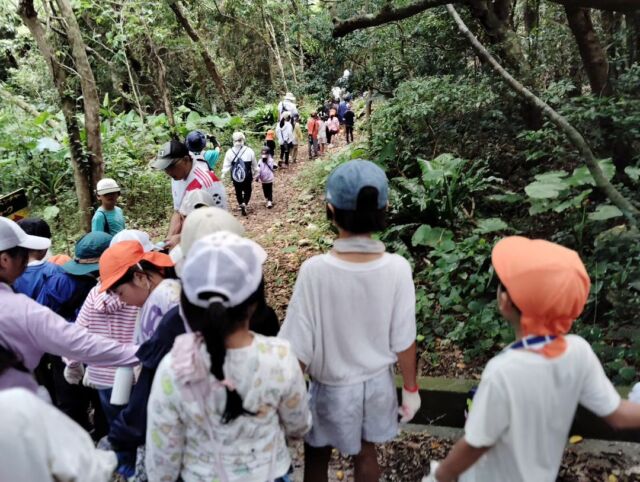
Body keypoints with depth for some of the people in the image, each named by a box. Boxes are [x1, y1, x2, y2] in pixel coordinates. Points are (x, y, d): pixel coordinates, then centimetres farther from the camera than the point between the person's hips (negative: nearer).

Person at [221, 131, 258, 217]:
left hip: (235, 177, 1)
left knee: (238, 191, 21)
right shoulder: (249, 151, -11)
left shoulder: (229, 152, -11)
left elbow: (226, 166, -8)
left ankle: (241, 204, 29)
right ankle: (244, 204, -10)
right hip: (247, 177, -1)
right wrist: (255, 174, 14)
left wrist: (223, 174, 3)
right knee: (247, 191, 13)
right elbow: (255, 165, -1)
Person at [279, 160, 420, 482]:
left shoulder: (315, 270, -28)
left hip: (331, 387, -2)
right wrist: (411, 390, 7)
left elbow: (299, 349, -19)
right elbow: (404, 342, -10)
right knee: (366, 455, 26)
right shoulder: (397, 268, -20)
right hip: (377, 382, 3)